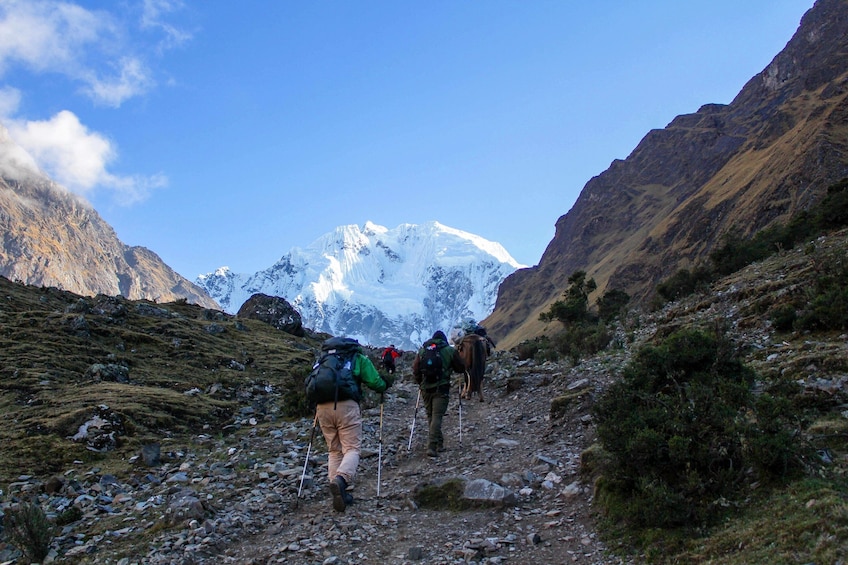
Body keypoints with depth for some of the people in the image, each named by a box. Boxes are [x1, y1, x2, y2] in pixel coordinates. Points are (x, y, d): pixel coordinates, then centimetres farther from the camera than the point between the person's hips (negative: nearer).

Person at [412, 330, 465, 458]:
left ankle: (439, 443, 24)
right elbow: (461, 369, 7)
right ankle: (432, 446, -15)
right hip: (441, 389, -3)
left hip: (426, 388, 3)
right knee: (437, 416, -4)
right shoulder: (450, 351, 0)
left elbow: (415, 371, 6)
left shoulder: (422, 350, 8)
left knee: (430, 416, 17)